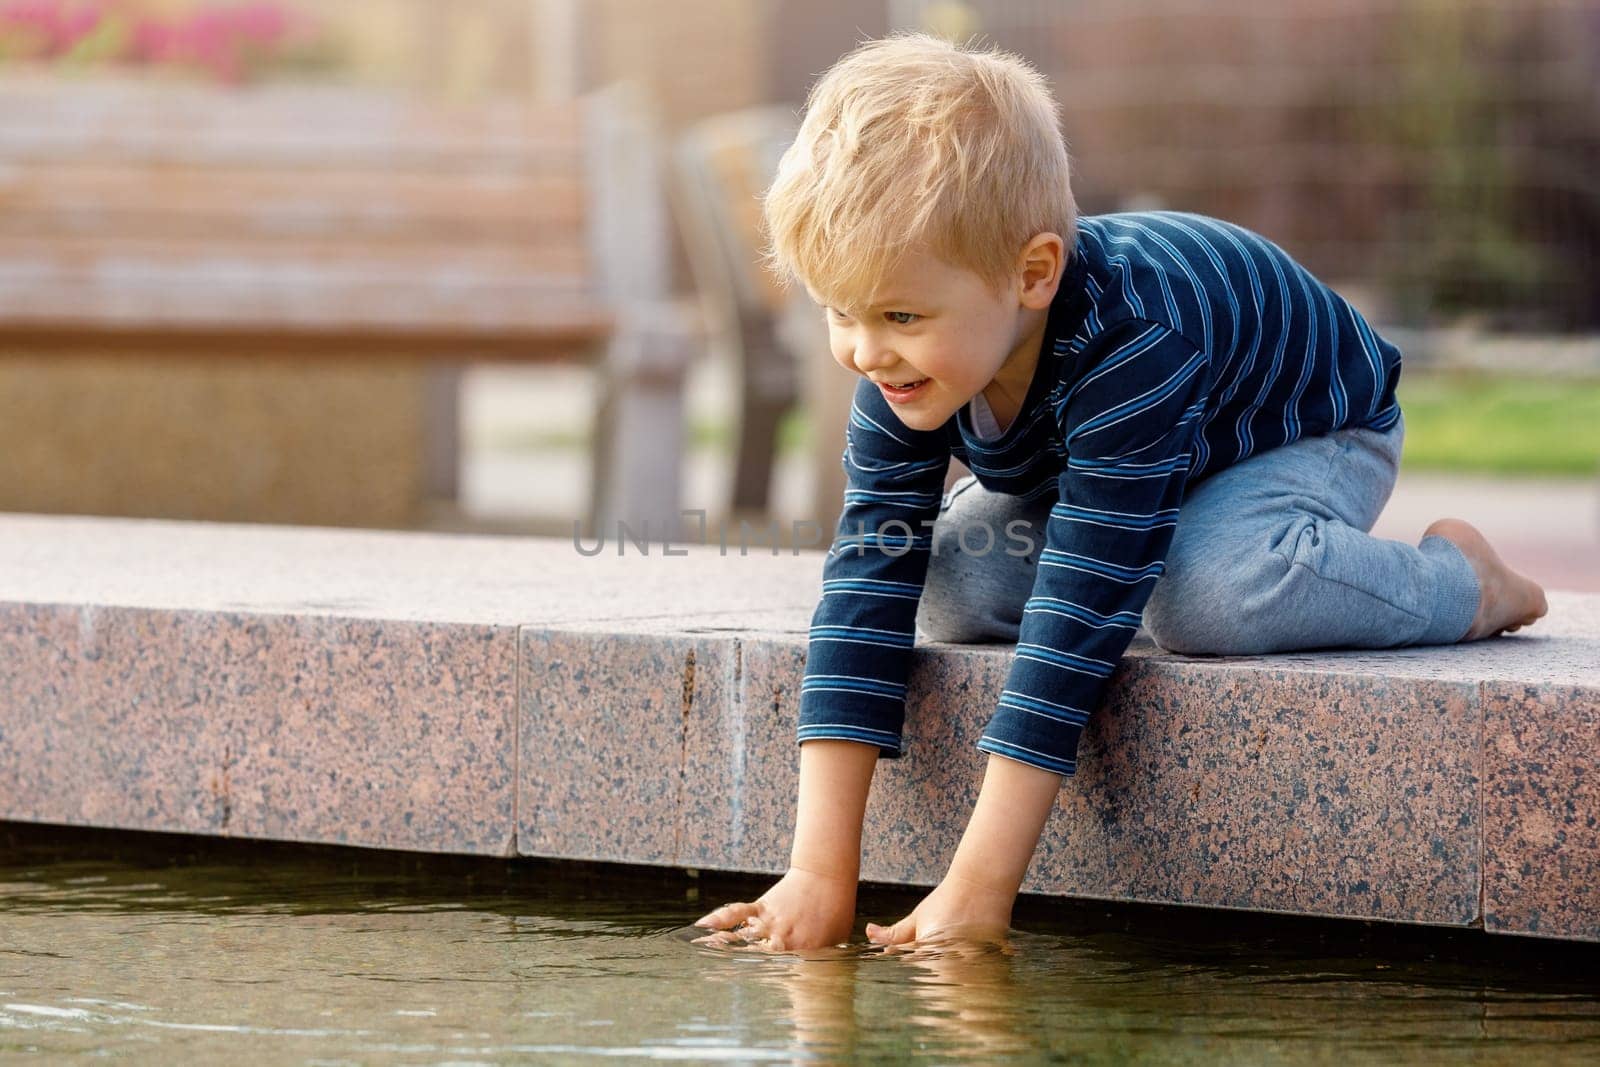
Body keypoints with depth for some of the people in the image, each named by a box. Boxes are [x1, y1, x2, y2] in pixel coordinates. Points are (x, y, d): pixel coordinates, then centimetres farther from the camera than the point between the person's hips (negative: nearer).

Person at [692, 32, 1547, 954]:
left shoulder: (1125, 348, -45)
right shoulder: (908, 366, -25)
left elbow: (1082, 615, -48)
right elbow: (869, 579, -27)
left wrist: (979, 890, -50)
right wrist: (820, 872, -36)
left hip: (1308, 436, -7)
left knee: (1205, 594, -37)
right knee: (954, 591, -17)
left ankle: (1456, 583, -9)